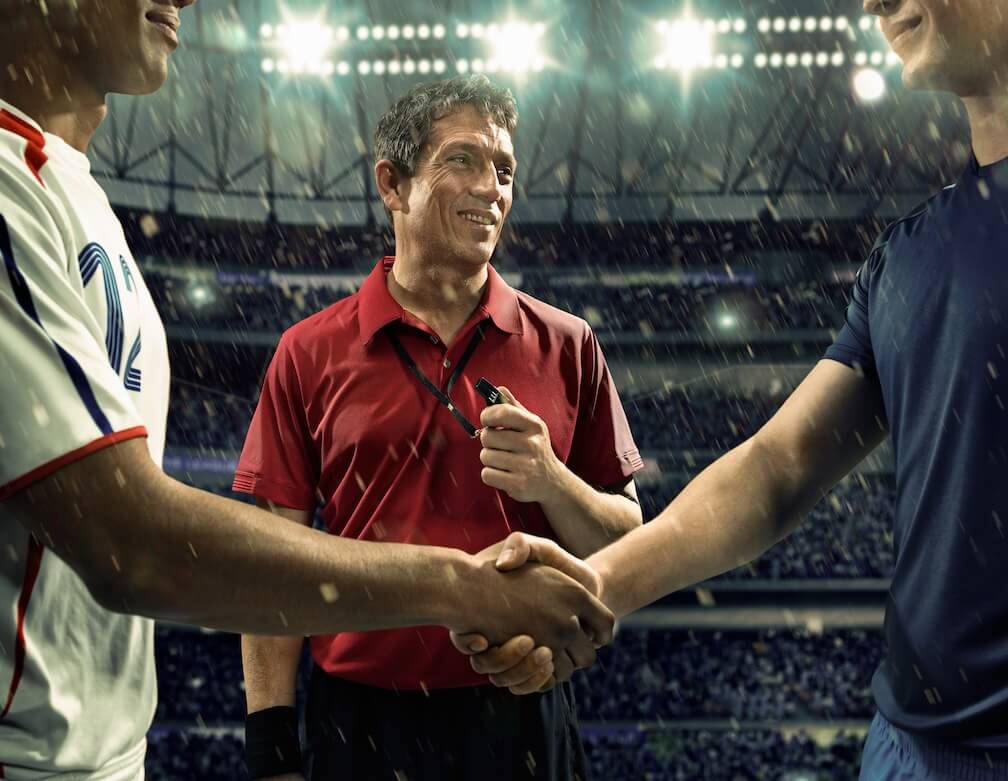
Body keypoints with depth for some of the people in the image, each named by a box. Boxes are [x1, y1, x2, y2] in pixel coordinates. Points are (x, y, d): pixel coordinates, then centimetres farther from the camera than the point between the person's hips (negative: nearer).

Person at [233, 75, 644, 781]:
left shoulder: (567, 347, 1)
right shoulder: (310, 354, 0)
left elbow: (623, 544, 5)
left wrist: (551, 482, -15)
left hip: (523, 716, 1)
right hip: (361, 719, 0)